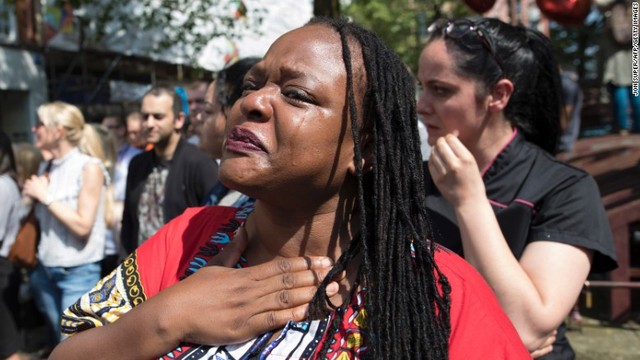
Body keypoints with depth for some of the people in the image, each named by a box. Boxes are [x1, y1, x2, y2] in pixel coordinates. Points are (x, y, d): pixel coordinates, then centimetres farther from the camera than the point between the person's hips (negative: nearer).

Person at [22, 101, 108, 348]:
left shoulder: (89, 167, -12)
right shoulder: (45, 168, 8)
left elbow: (83, 225, -17)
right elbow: (42, 219, 16)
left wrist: (45, 196, -13)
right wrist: (33, 195, -1)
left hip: (78, 272, -6)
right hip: (45, 269, 7)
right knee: (58, 341, 17)